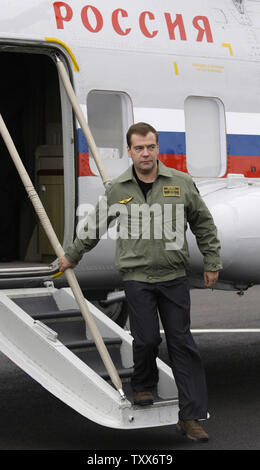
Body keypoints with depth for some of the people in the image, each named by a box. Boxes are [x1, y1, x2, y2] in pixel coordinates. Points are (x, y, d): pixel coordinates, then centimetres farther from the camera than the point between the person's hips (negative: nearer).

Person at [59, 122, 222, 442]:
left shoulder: (181, 183, 2)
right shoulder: (117, 189, 3)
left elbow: (203, 225, 12)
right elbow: (94, 227, 17)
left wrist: (212, 263, 13)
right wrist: (71, 257, 26)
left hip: (174, 276, 1)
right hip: (137, 276, -1)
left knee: (182, 344, 1)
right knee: (147, 339, -4)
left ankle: (191, 416, 4)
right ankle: (143, 386, 29)